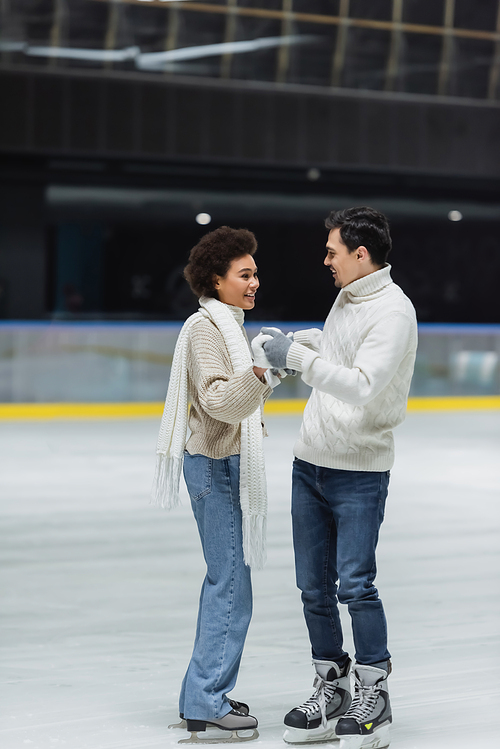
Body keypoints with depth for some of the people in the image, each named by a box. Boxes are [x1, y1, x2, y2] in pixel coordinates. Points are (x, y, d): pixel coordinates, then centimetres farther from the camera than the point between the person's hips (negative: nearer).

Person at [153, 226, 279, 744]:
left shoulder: (228, 324, 17)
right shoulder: (205, 327, -14)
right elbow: (217, 399, -28)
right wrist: (258, 374, -41)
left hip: (228, 464, 11)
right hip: (214, 465, -11)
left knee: (226, 580, 13)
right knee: (231, 584, -10)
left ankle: (203, 698, 20)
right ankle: (205, 706, -6)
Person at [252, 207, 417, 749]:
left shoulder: (393, 312, -16)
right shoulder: (347, 298, 10)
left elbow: (361, 386, -27)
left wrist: (297, 357, -27)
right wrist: (288, 341, 19)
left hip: (360, 473, -8)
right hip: (310, 462, 8)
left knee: (354, 584, -11)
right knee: (314, 586, 9)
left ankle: (374, 695, 2)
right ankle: (331, 690, 19)